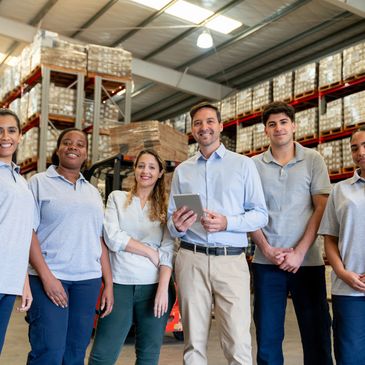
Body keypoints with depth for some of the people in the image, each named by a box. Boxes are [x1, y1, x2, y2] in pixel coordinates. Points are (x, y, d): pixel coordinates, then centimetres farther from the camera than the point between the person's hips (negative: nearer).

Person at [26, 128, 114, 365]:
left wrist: (109, 284, 11)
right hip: (49, 277, -4)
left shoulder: (93, 192, 18)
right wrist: (46, 276, -14)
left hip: (88, 279, 4)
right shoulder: (40, 182, 4)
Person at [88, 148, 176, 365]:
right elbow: (112, 238, -5)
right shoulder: (117, 198, 8)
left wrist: (163, 289, -13)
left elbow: (169, 251, -1)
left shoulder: (166, 206, 8)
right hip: (121, 284, -1)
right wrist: (151, 252, -7)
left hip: (155, 286, 1)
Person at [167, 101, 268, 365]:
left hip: (231, 260, -2)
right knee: (194, 342, 7)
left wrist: (227, 223, -14)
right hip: (191, 259, 2)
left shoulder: (243, 165, 7)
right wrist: (177, 226, -8)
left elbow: (260, 215, 3)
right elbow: (172, 220, 16)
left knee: (238, 343, -6)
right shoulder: (182, 170, 15)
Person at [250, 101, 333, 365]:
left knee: (317, 334, 6)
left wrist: (299, 252, -9)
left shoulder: (313, 160, 3)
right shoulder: (254, 165, 6)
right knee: (267, 336, 7)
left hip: (307, 260, -1)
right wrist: (267, 249, -7)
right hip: (266, 261, 1)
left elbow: (321, 209, -2)